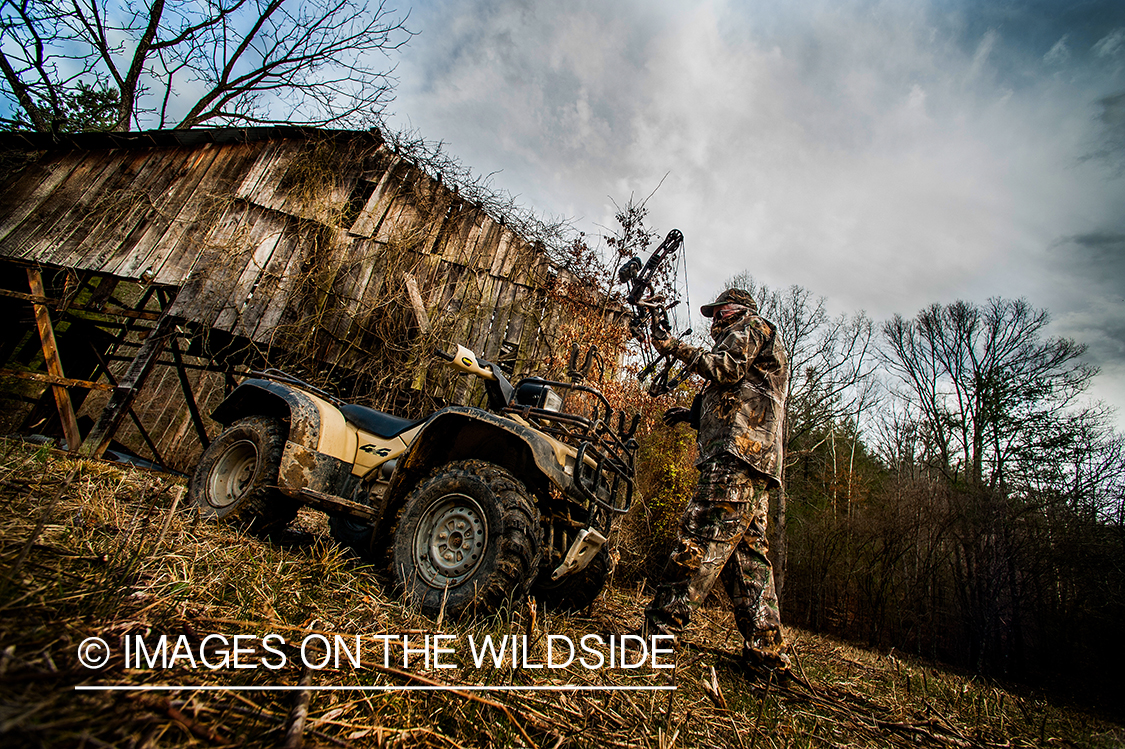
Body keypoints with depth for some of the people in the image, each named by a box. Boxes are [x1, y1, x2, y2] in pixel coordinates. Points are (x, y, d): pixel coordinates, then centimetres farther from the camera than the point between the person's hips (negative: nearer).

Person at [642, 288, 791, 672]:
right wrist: (694, 414, 25)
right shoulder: (766, 349, 37)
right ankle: (766, 649, 7)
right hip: (759, 465, 10)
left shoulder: (749, 326, 10)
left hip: (737, 454, -10)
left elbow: (726, 368, -11)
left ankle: (662, 625, -19)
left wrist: (676, 347, -5)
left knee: (700, 539, -17)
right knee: (747, 551, 6)